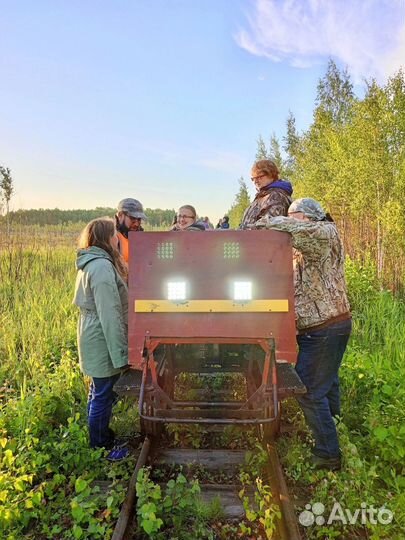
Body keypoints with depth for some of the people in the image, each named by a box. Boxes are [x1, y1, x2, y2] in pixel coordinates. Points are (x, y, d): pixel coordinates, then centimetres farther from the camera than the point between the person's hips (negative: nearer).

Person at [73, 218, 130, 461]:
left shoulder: (93, 263, 10)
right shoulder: (102, 267, -22)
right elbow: (110, 314, -25)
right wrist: (120, 351, -22)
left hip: (95, 338, 10)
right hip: (103, 341, -10)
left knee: (99, 391, 22)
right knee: (103, 395, 5)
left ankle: (102, 435, 39)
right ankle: (100, 448, 21)